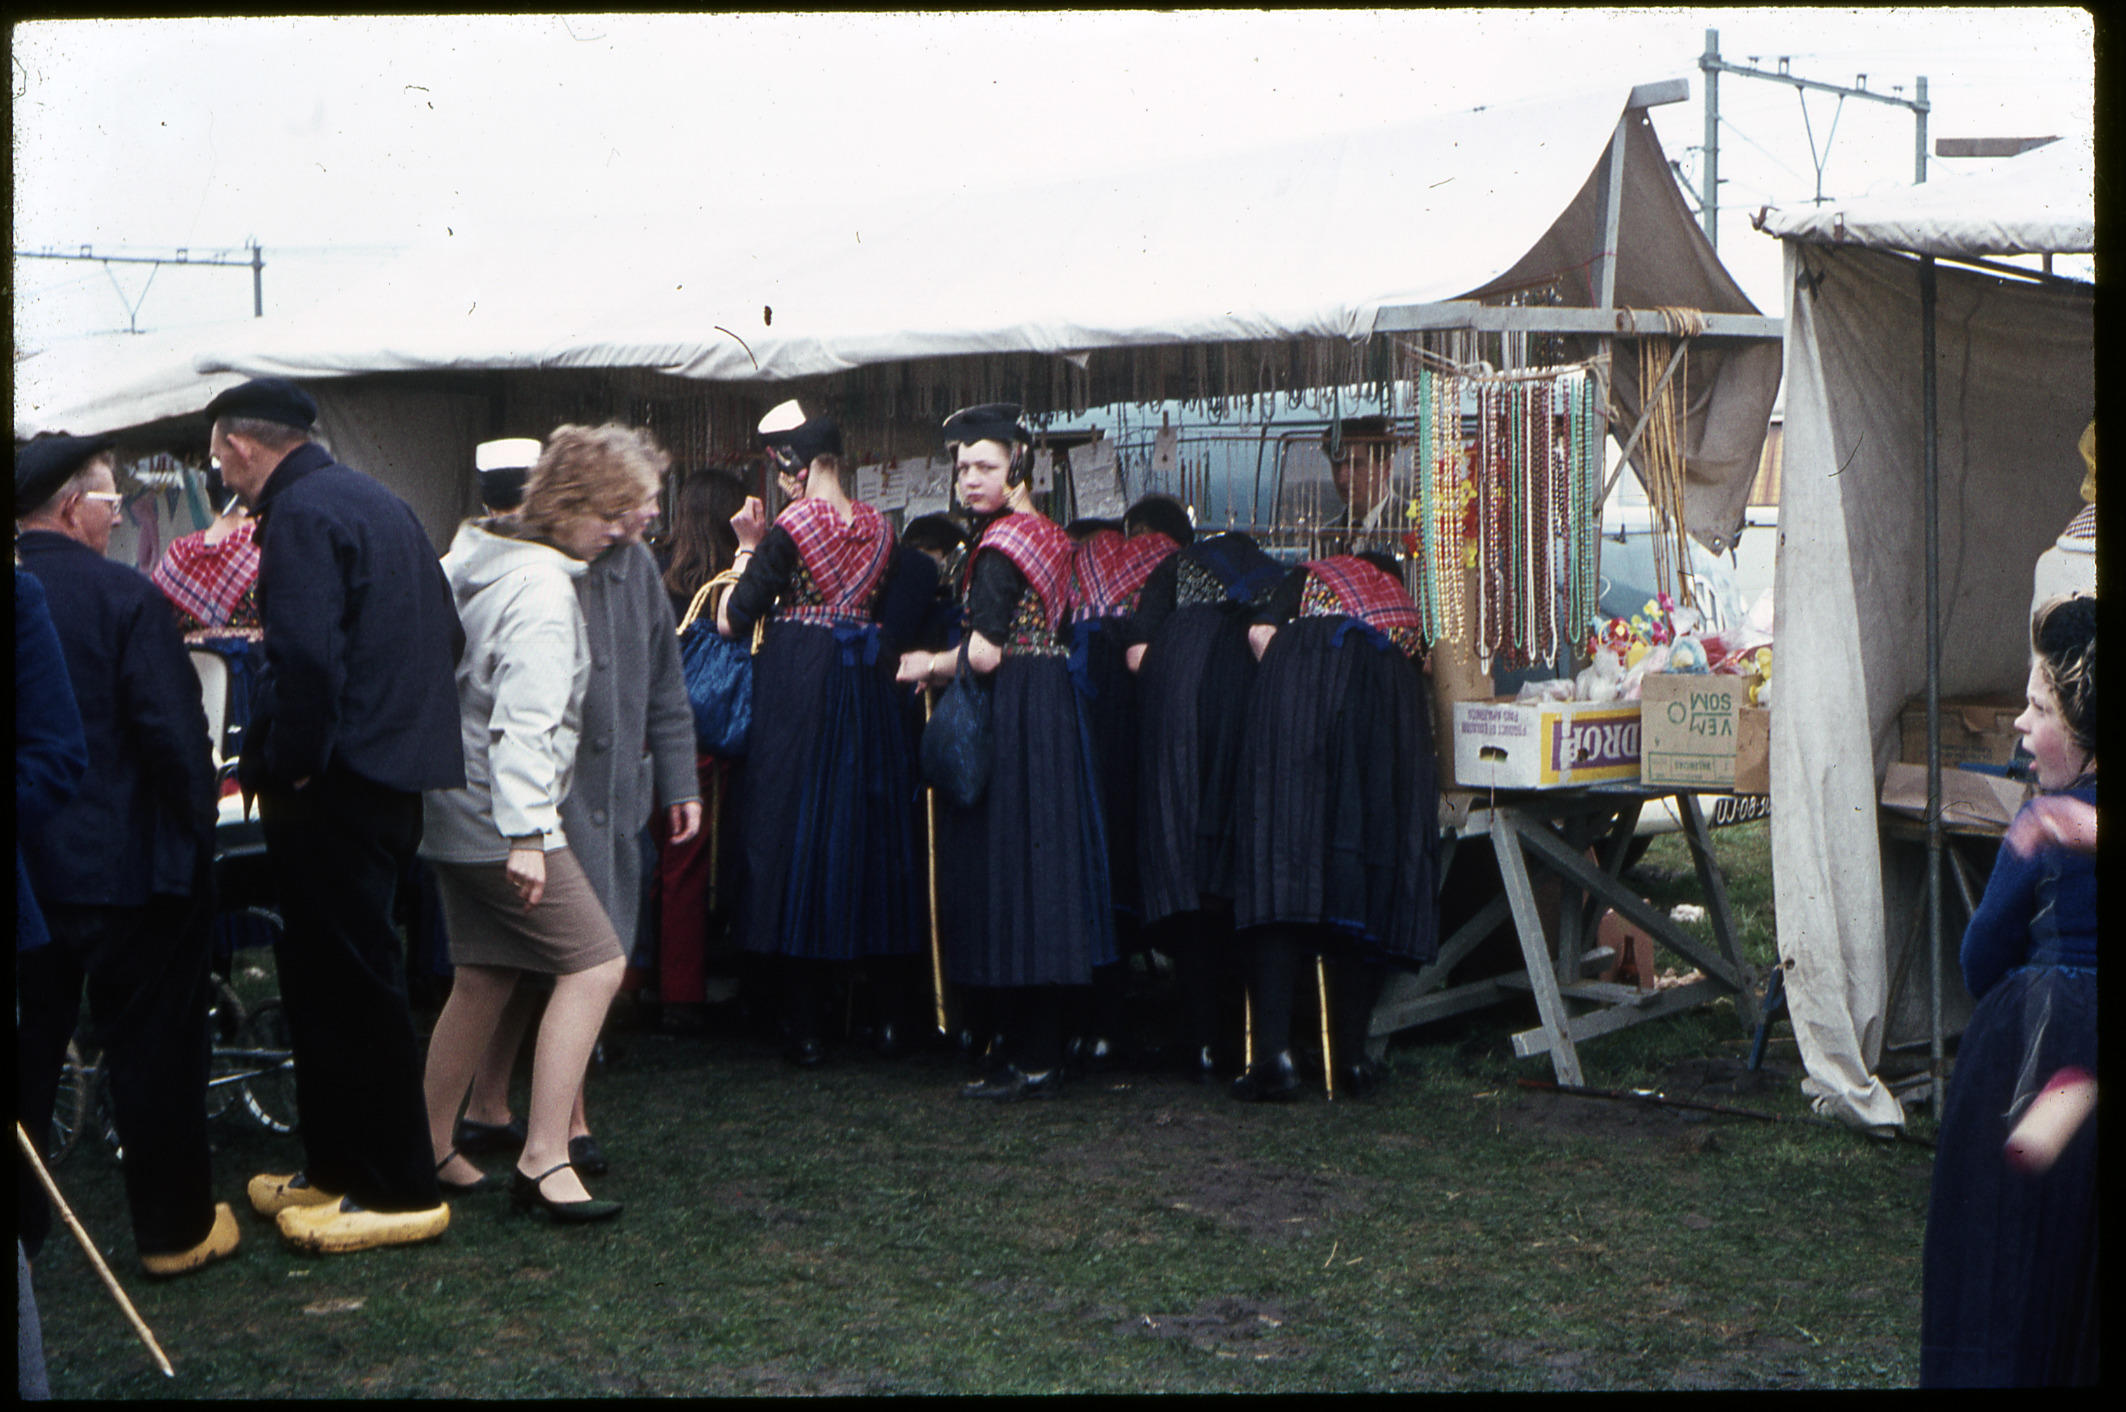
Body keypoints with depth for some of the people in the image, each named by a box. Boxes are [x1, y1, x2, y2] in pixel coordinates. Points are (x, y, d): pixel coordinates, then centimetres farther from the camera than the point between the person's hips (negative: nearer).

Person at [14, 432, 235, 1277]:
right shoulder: (123, 598, -16)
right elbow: (174, 733, -17)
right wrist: (197, 834, -5)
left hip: (25, 869, 5)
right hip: (123, 865, -5)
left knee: (31, 1046, 16)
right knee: (153, 1048, 7)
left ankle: (21, 1228, 24)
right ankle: (176, 1230, 16)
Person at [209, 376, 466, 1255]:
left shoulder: (301, 514, -14)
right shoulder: (379, 503, 17)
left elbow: (307, 657, -26)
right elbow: (446, 635, 21)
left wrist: (287, 768, -16)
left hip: (338, 789, -10)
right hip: (396, 778, 10)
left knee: (351, 985, -2)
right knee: (328, 976, 18)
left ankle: (400, 1192, 5)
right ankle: (336, 1167, 27)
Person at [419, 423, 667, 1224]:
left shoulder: (473, 558, 11)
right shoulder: (542, 589, -17)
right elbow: (523, 721, -23)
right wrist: (524, 835, -24)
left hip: (453, 813, 10)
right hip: (497, 820, -10)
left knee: (482, 978, 16)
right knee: (594, 965, -10)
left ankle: (431, 1149, 24)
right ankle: (544, 1160, -11)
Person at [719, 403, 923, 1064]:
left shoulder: (792, 526, -11)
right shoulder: (878, 525, 7)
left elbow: (733, 620, -12)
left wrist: (748, 547, 2)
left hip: (796, 687, -5)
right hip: (866, 687, 5)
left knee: (796, 835, 1)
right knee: (870, 831, 12)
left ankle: (804, 1024, 2)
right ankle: (891, 1013, 15)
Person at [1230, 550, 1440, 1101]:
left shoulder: (1313, 574, 30)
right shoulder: (1405, 605, 38)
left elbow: (1261, 632, 10)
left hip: (1304, 679, -2)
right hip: (1388, 708, 2)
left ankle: (1274, 1050, -15)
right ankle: (1350, 1056, 5)